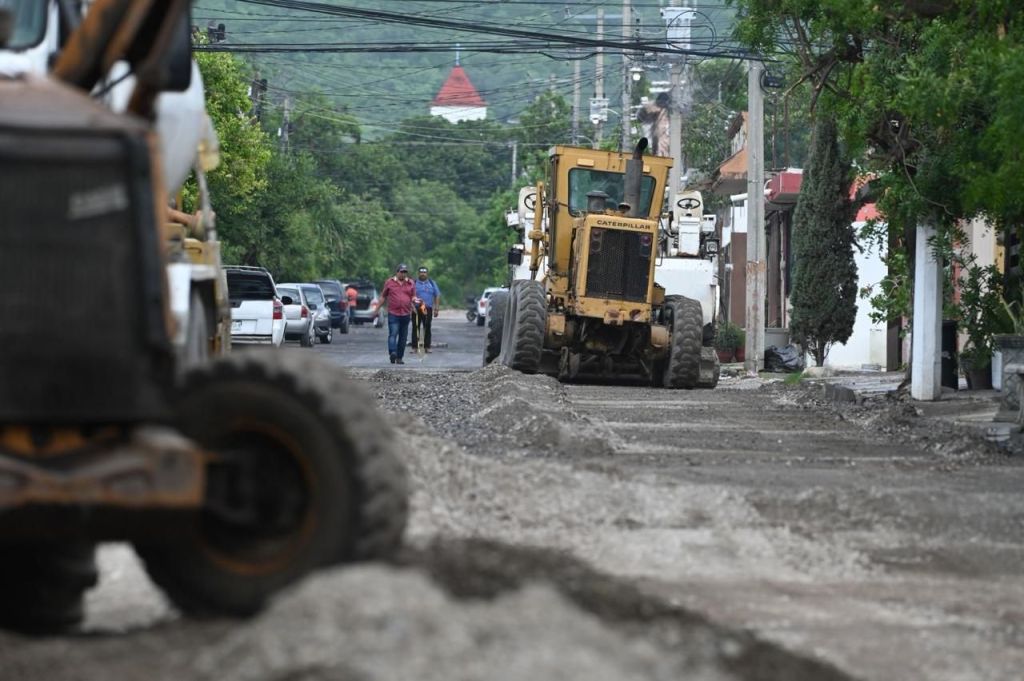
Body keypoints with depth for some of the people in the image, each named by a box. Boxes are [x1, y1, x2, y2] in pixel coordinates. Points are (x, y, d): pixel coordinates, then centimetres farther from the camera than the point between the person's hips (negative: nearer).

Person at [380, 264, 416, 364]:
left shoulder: (411, 283, 11)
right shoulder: (389, 282, 6)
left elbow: (413, 297, 13)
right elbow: (383, 297, 10)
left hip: (406, 314, 3)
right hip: (393, 314, -3)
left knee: (403, 337, 6)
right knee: (393, 334, -18)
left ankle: (399, 358, 12)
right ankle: (392, 353, -31)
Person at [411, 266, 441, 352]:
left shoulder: (432, 283, 13)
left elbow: (437, 296, 11)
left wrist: (437, 309, 3)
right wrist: (412, 306, -13)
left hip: (428, 309, 1)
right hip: (416, 309, -1)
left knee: (427, 328, 1)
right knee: (415, 328, -2)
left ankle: (427, 347, 5)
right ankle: (414, 346, 0)